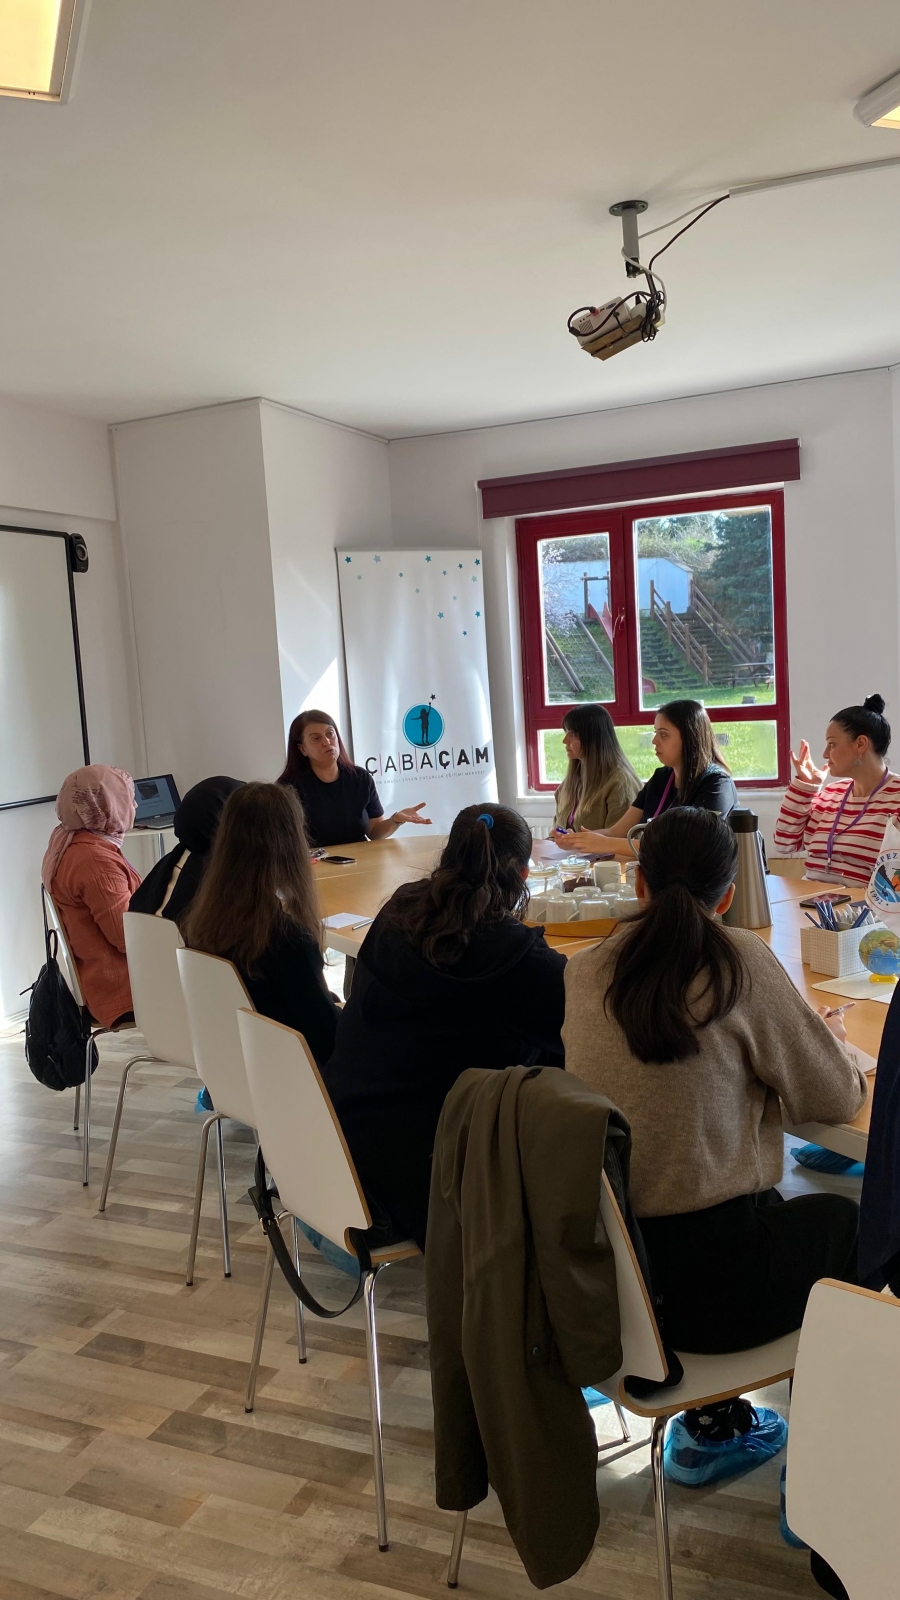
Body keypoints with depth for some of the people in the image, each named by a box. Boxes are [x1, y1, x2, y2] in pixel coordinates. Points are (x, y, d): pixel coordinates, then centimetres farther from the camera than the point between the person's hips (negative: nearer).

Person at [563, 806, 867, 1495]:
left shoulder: (584, 972, -1)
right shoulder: (740, 960, -14)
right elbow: (839, 1097, -5)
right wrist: (834, 1042, 16)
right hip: (706, 1284, -5)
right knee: (848, 1220, 25)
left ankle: (711, 1427, 39)